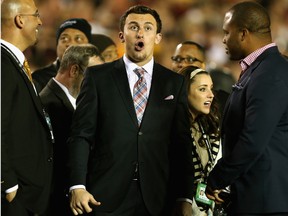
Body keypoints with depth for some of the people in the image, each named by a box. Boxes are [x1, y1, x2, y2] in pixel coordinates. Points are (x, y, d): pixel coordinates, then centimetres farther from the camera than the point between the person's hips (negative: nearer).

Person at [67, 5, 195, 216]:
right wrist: (78, 186, -10)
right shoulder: (97, 77, 5)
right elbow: (81, 135, 1)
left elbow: (182, 143, 8)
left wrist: (185, 198, 2)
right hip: (105, 197, -1)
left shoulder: (174, 83, 10)